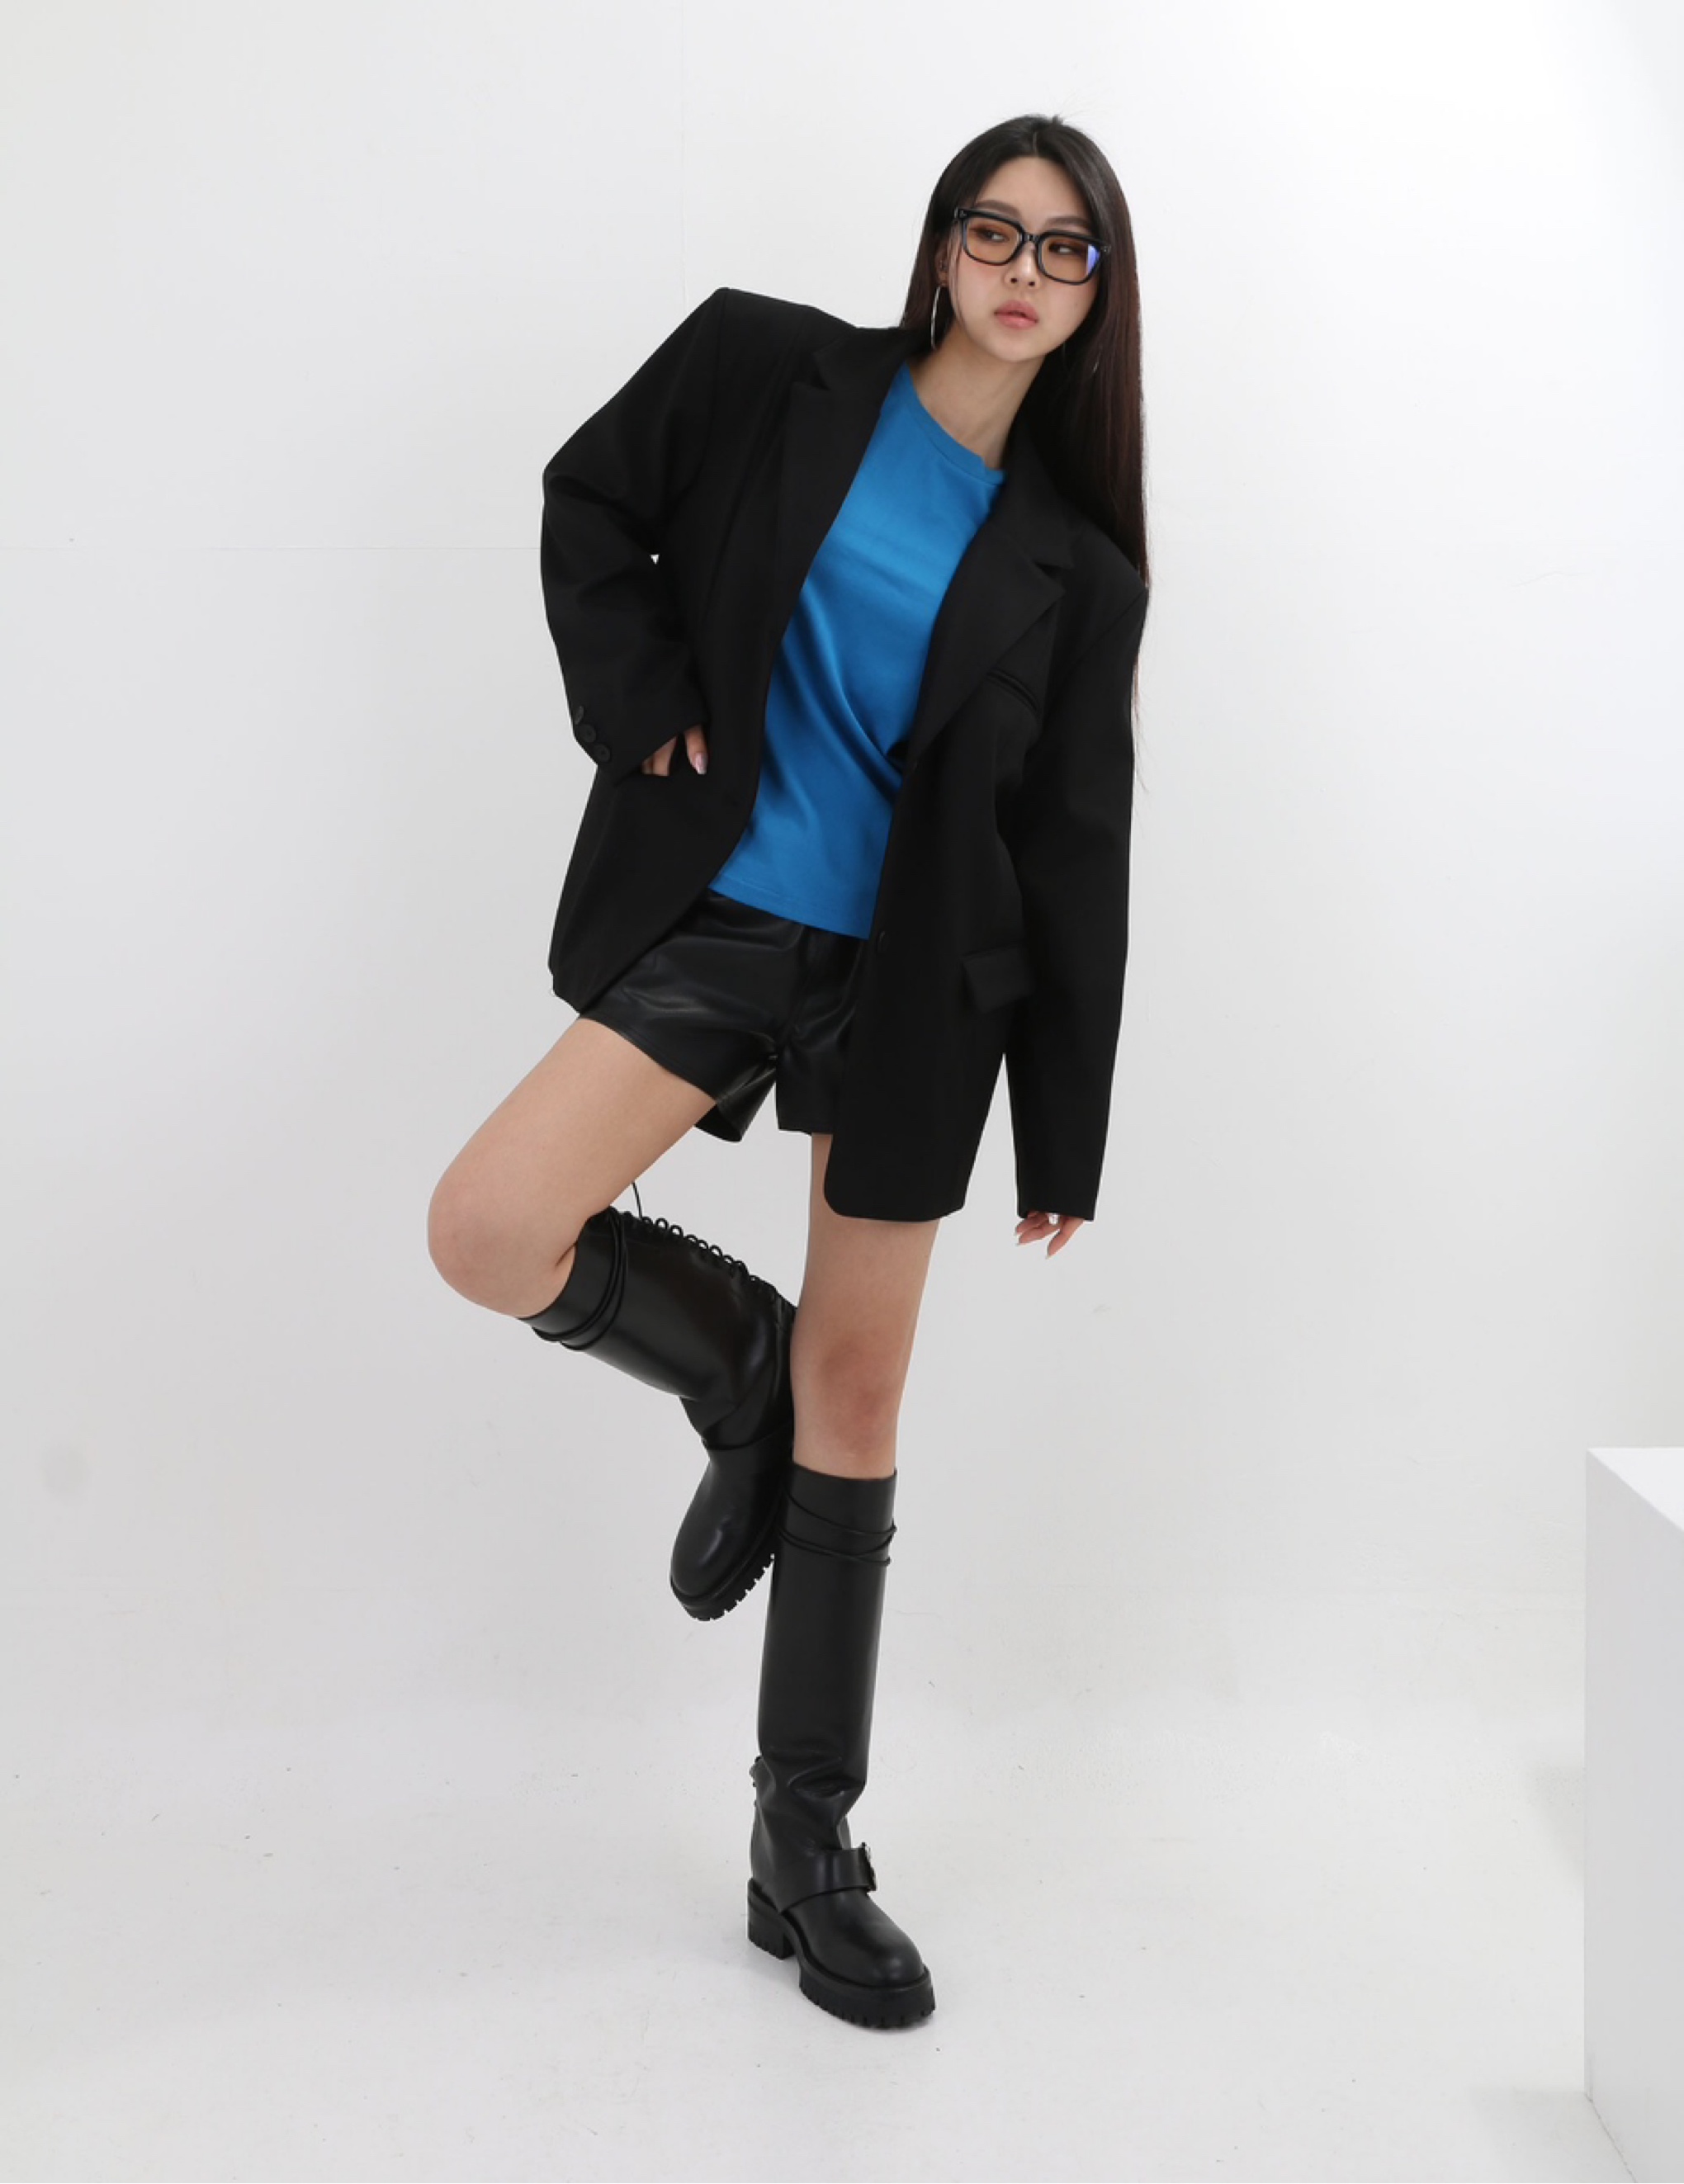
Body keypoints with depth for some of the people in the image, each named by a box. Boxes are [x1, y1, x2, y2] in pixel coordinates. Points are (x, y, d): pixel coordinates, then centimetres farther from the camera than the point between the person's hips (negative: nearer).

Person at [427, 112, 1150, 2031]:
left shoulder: (1075, 558, 3)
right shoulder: (768, 367, 2)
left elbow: (1075, 851, 3)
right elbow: (593, 506, 13)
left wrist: (1067, 1135, 3)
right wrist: (642, 710, -3)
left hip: (911, 984, 0)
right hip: (711, 919, 0)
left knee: (857, 1409, 4)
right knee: (486, 1234, -22)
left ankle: (808, 1857, 19)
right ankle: (736, 1366, 12)